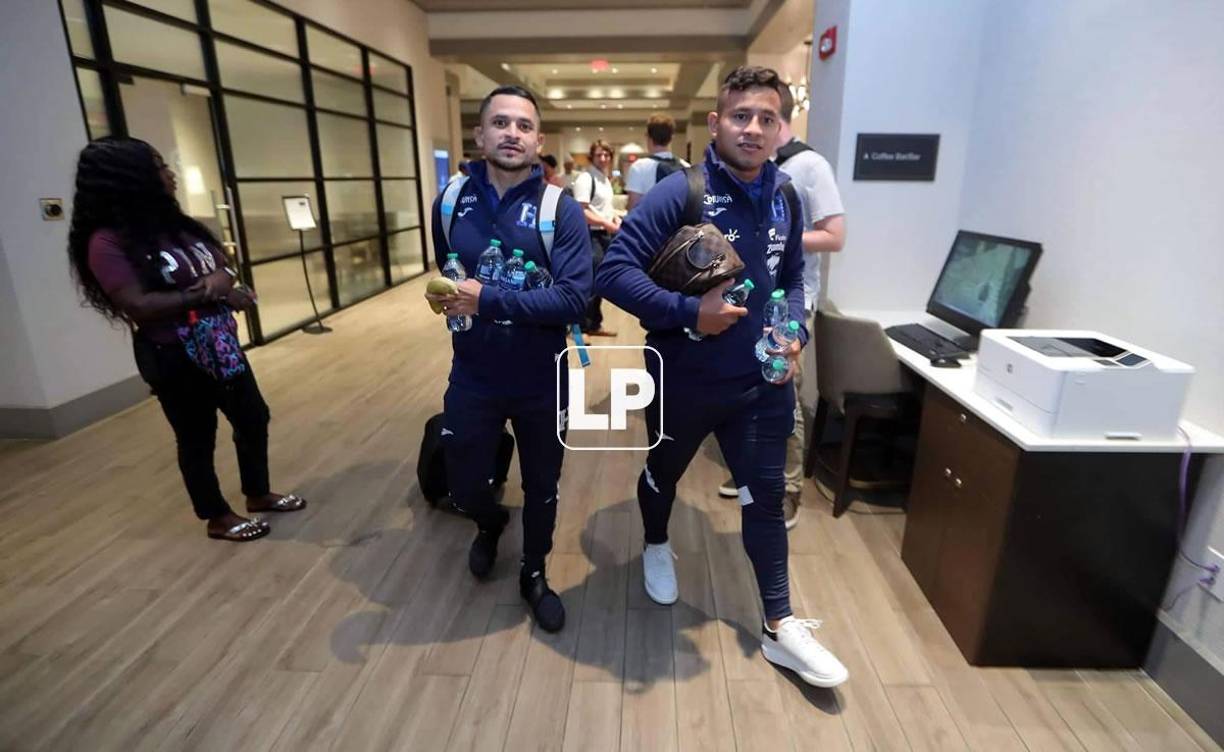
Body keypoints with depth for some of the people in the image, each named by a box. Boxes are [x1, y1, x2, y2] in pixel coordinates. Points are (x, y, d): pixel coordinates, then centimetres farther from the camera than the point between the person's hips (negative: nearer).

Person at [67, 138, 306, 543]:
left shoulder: (174, 223, 8)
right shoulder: (108, 242, -16)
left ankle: (258, 494, 35)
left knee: (253, 418, 15)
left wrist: (222, 283, -12)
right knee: (197, 438, 7)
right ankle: (218, 518, 25)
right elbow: (138, 306, -25)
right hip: (175, 359, -8)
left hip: (220, 346, 8)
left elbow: (218, 266, 12)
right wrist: (207, 293, -18)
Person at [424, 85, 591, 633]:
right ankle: (490, 523, 53)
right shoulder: (450, 202, 0)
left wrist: (488, 301, -27)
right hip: (472, 380, 2)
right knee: (463, 487, 15)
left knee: (542, 489, 16)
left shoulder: (561, 209, -12)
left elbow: (574, 298, -23)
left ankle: (534, 575, 44)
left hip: (542, 383, -2)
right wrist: (450, 303, -1)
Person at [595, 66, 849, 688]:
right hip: (684, 380, -4)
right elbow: (614, 271, -21)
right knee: (664, 475, 21)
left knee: (766, 498, 10)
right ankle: (656, 547, 53)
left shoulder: (784, 200, 2)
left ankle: (780, 627, 26)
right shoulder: (679, 192, -16)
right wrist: (689, 312, -27)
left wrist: (794, 332, -4)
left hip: (763, 383, 4)